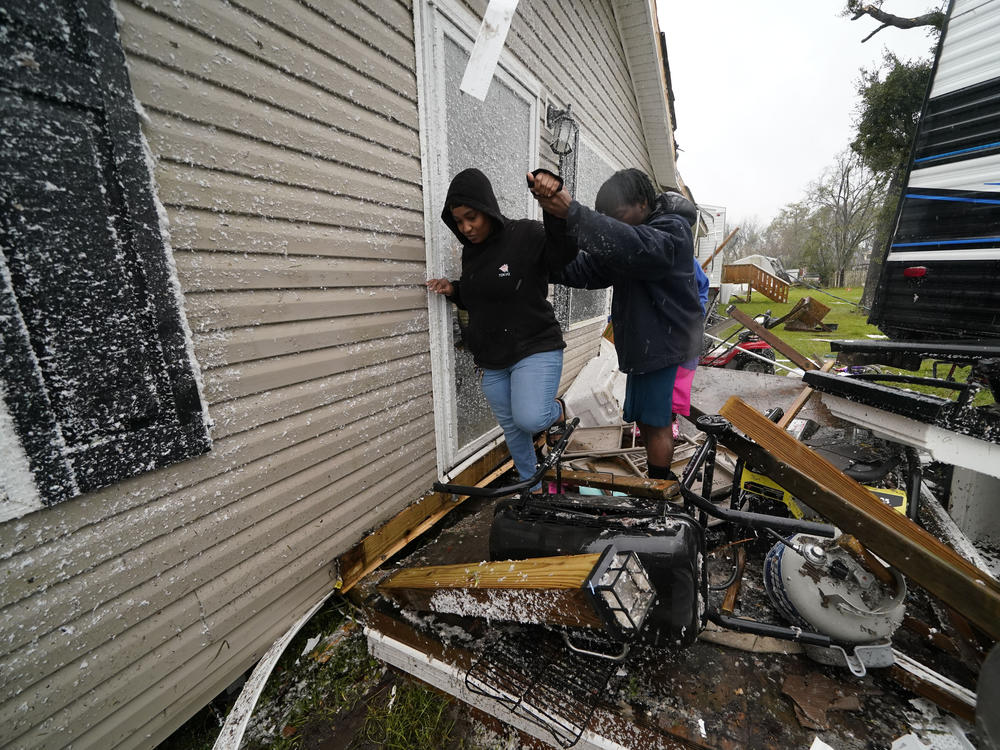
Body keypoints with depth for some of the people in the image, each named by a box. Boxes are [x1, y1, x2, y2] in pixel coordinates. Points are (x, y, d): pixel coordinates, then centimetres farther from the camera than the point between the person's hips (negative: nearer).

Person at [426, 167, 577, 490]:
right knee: (512, 429, 14)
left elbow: (565, 254, -28)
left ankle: (558, 409, 13)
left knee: (529, 419, -24)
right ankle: (532, 487, 37)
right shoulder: (470, 250, 9)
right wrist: (454, 290, 1)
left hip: (535, 348, -6)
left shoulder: (527, 234, -10)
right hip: (492, 360, 6)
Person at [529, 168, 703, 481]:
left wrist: (571, 212, -45)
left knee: (655, 422, -2)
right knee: (645, 419, 15)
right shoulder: (631, 232, 12)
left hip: (666, 345, -8)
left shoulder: (673, 230, -13)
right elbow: (588, 269, 5)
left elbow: (633, 247, -37)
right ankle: (662, 479, 33)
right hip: (642, 343, 8)